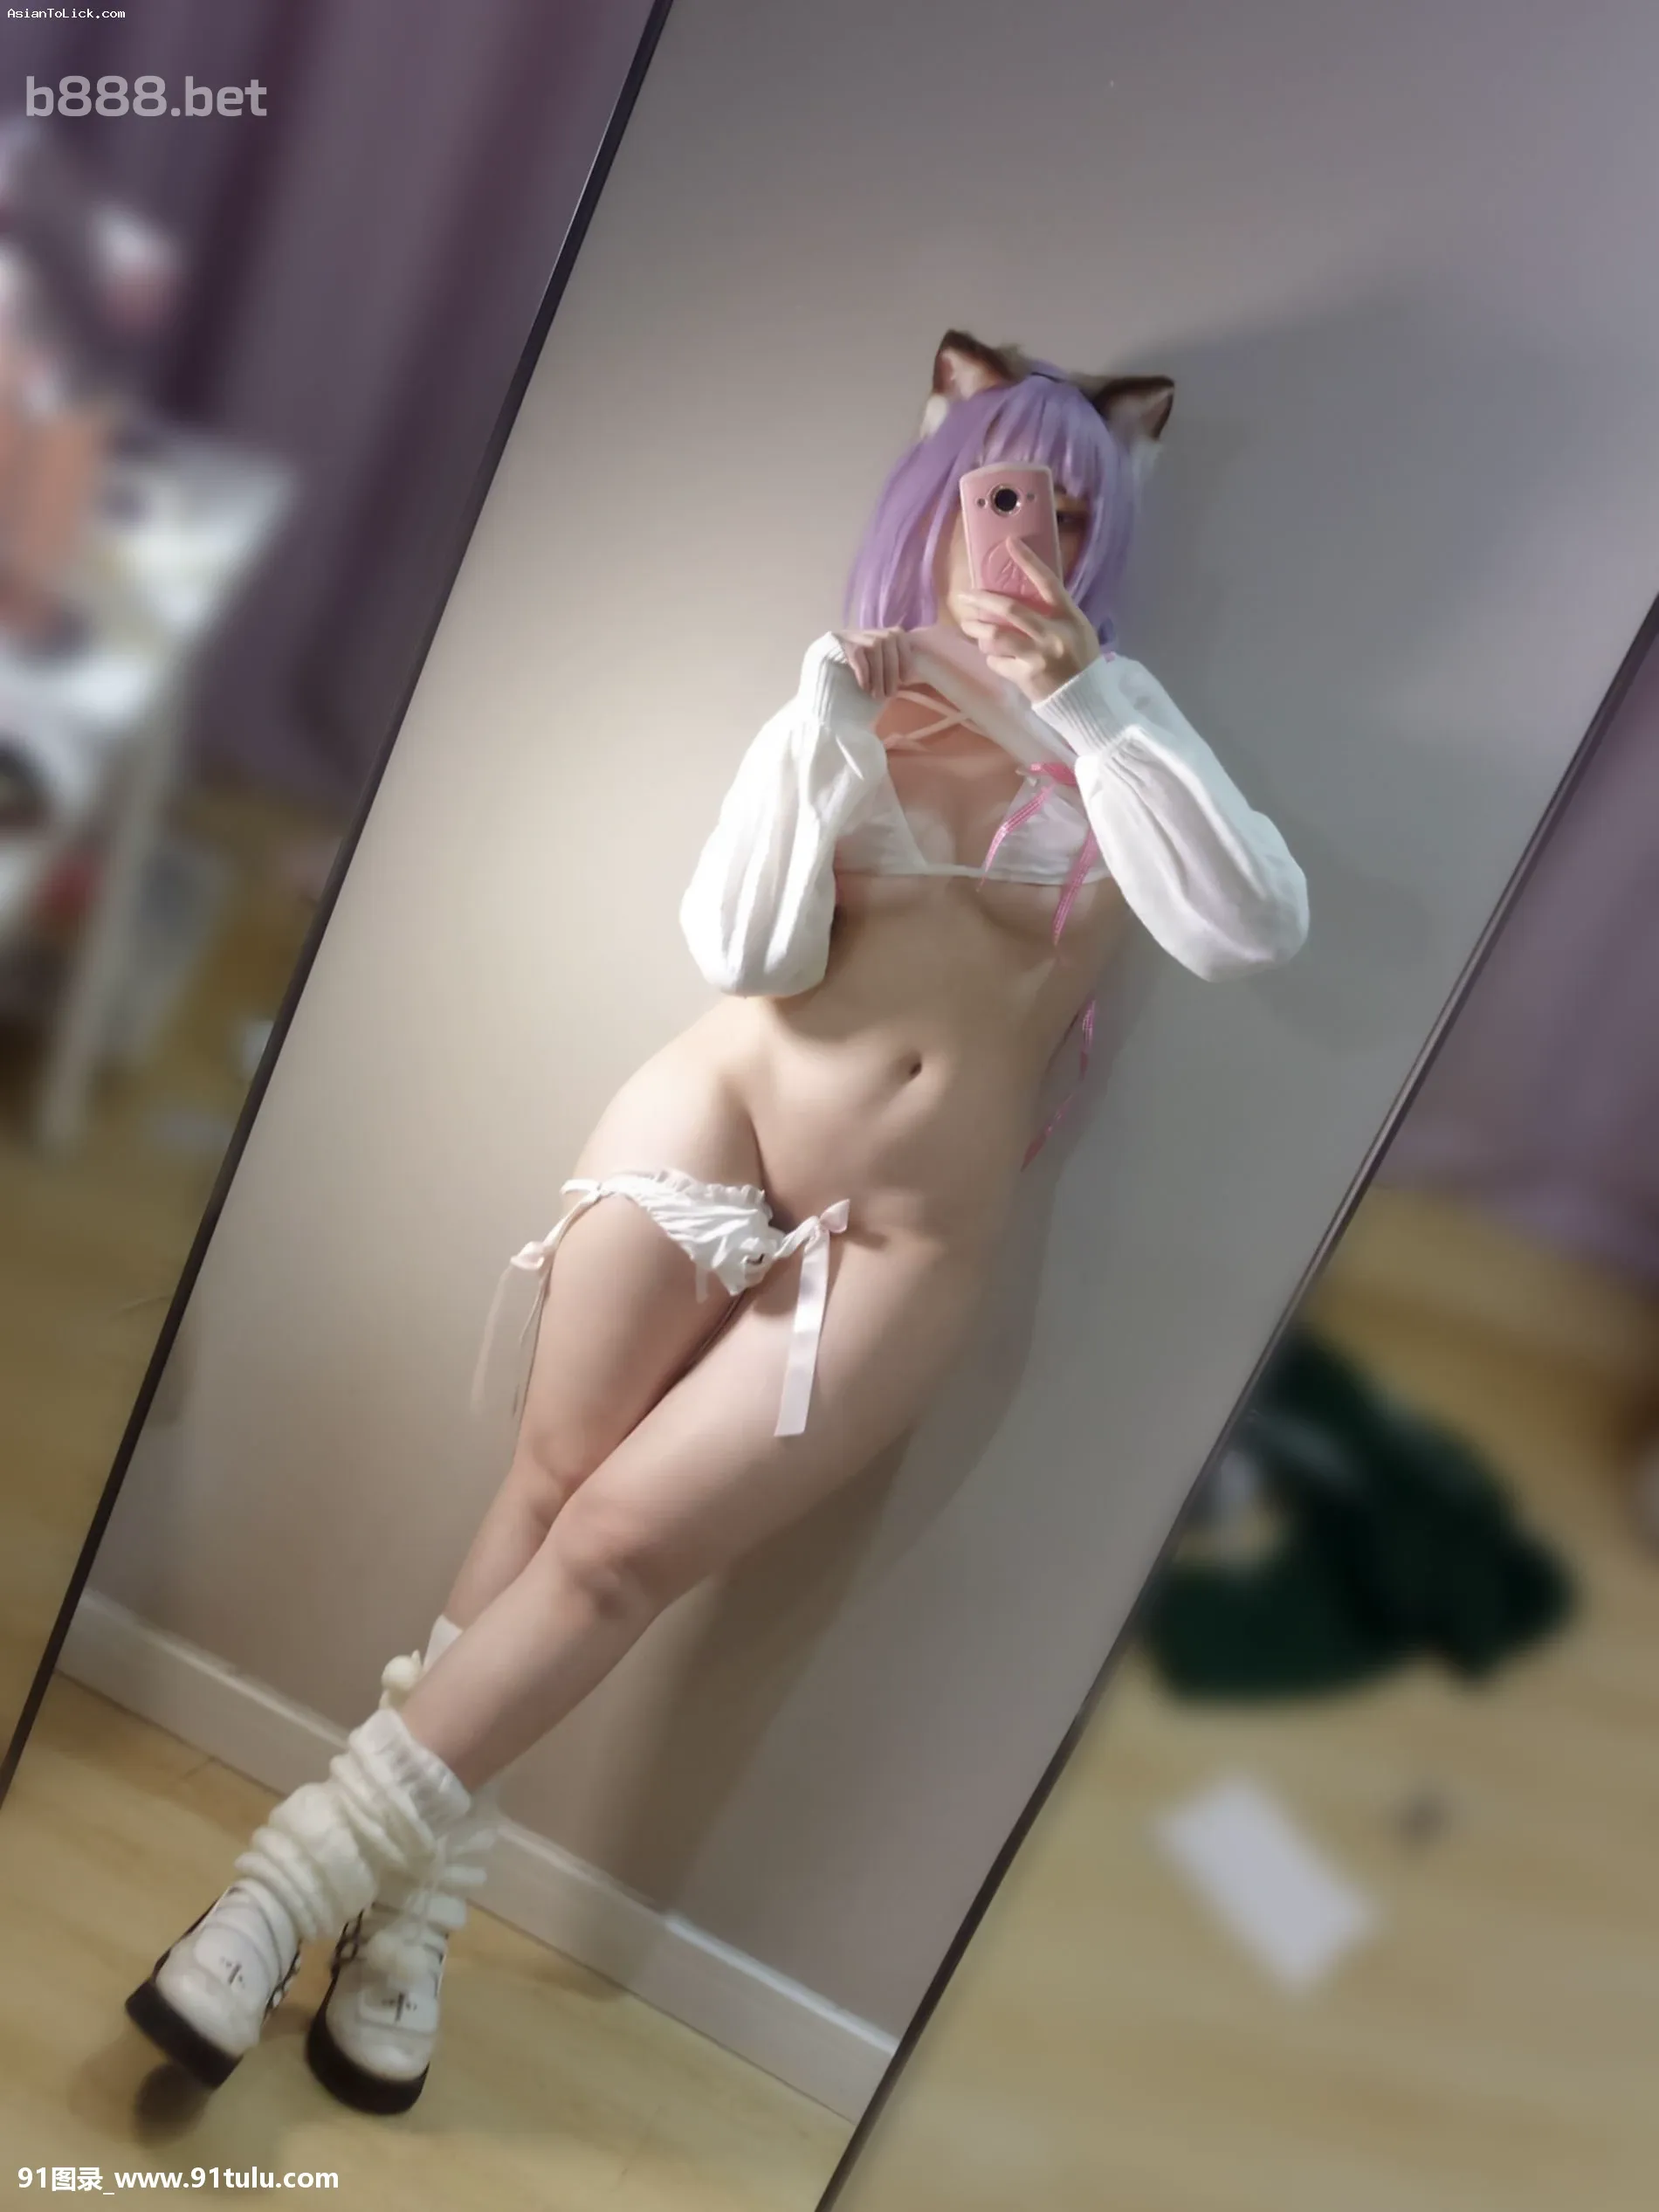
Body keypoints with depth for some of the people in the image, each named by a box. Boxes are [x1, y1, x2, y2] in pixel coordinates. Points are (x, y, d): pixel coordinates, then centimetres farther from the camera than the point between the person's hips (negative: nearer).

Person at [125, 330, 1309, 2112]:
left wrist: (1092, 694, -17)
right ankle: (410, 1894, 17)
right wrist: (823, 733, -14)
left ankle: (314, 1870, 12)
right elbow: (741, 954, -4)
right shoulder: (843, 708, 6)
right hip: (710, 1123, 2)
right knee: (544, 1485, -1)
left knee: (616, 1549, -3)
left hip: (900, 1247, -1)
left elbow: (1251, 932, -15)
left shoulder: (1113, 748, 3)